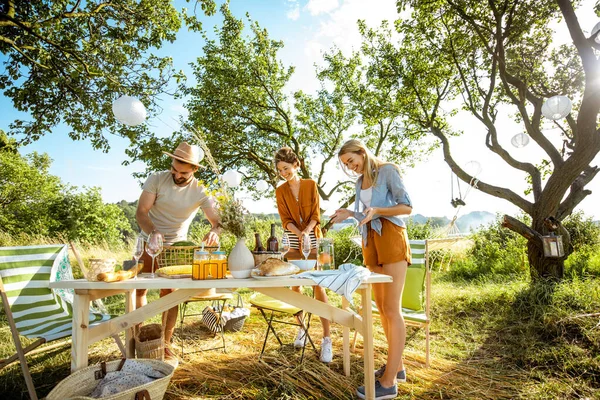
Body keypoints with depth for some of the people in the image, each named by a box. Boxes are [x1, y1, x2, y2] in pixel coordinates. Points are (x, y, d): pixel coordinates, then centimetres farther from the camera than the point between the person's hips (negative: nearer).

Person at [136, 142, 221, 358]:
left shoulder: (200, 192, -14)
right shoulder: (156, 179, -15)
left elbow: (218, 221, -17)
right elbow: (141, 212, -17)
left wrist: (214, 231, -41)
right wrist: (153, 232, -36)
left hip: (175, 247, -1)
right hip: (148, 242, 1)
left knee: (170, 293, -3)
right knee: (138, 289, 8)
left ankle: (166, 343, 11)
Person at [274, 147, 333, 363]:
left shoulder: (311, 184, -2)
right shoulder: (280, 191, 1)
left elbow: (316, 214, -5)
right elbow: (286, 220, -5)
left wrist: (307, 231, -23)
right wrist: (300, 234, -23)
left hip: (314, 238, -2)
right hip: (294, 241, 2)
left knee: (318, 286, -7)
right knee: (295, 285, 7)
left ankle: (326, 339, -4)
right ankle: (301, 328, 25)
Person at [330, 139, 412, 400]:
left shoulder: (387, 170, -4)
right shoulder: (360, 181, 16)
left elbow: (407, 207, -9)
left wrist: (376, 210, -22)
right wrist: (350, 213, 6)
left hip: (391, 239, -8)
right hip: (371, 243, 8)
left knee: (391, 309, -6)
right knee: (381, 307, 11)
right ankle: (396, 366, 24)